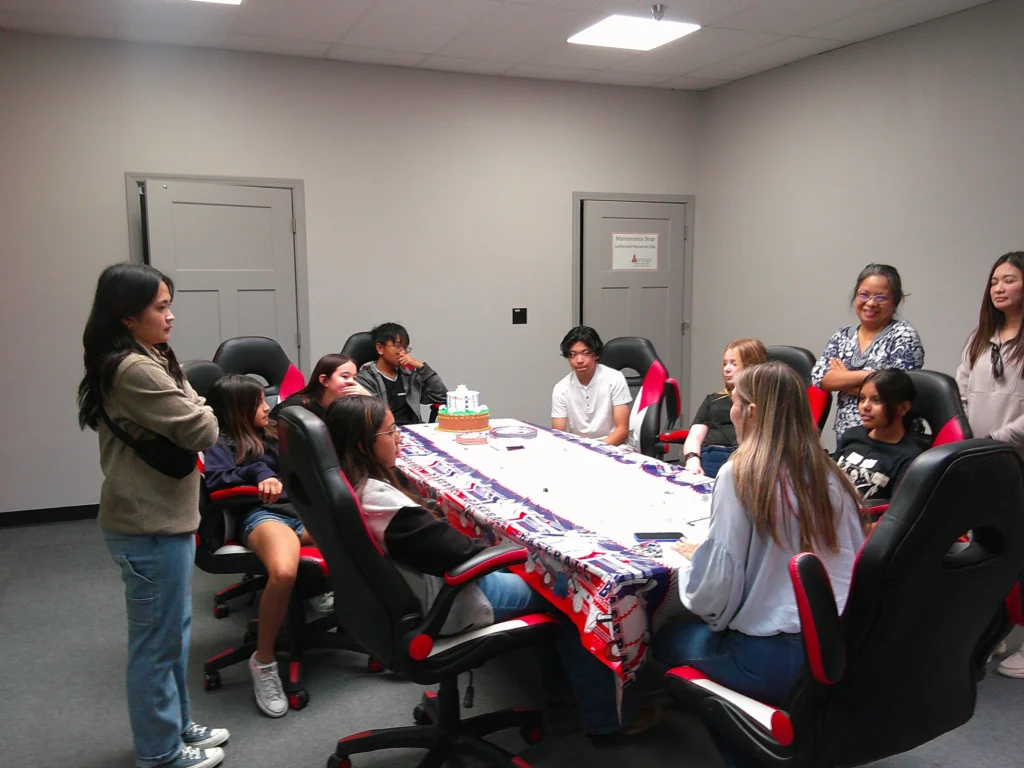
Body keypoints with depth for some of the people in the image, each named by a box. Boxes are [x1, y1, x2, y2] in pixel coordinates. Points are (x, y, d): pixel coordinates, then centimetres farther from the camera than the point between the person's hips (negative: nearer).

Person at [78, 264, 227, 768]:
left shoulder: (142, 361, 10)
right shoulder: (135, 371, -24)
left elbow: (170, 426, 12)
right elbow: (202, 431, -22)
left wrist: (188, 406, -8)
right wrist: (200, 409, -2)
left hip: (159, 517, 10)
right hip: (149, 526, -10)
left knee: (173, 630, 21)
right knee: (157, 640, 5)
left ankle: (176, 726, 37)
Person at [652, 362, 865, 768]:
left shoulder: (740, 474, -15)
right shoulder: (831, 475, 3)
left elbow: (714, 592, -17)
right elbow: (850, 564, 11)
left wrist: (696, 556, 5)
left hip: (772, 658, -7)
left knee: (668, 638, 20)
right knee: (695, 629, 28)